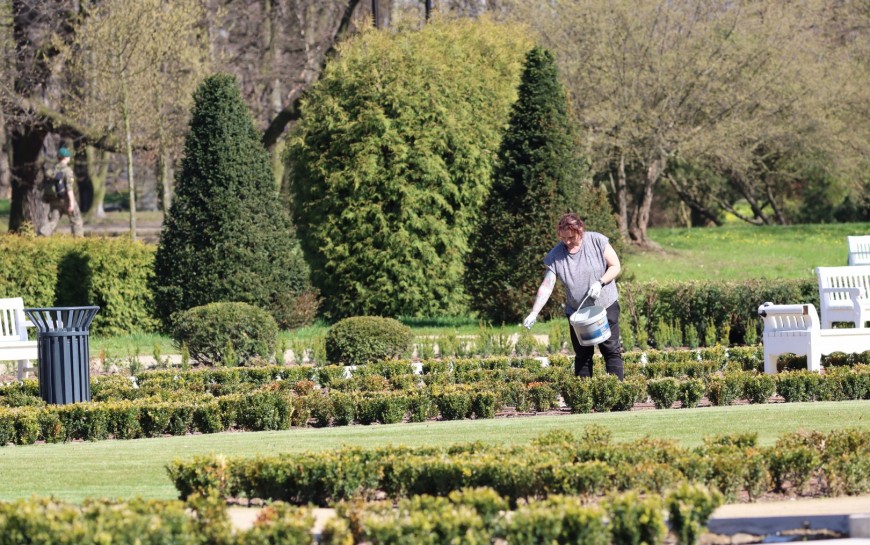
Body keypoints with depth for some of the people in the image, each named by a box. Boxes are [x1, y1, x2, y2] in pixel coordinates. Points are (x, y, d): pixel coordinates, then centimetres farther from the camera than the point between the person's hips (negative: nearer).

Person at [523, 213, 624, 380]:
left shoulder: (597, 241, -12)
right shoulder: (555, 256, -10)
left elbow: (615, 266, -5)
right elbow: (546, 286, -13)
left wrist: (600, 283, -22)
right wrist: (534, 313, -25)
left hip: (605, 305, -1)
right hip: (577, 312, 1)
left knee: (612, 350, -1)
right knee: (582, 356, 4)